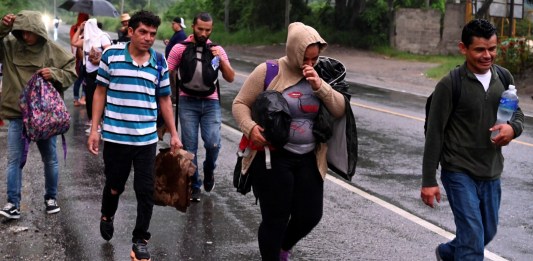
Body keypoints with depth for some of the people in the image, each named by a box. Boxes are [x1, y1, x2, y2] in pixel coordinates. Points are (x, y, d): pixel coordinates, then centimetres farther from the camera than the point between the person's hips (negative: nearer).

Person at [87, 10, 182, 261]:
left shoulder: (159, 63, 2)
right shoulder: (111, 55, -4)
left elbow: (164, 99, 11)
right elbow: (100, 92, 2)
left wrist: (173, 133, 8)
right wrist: (94, 129, -2)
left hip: (146, 139, 1)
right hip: (115, 136, -1)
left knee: (146, 190, 1)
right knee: (114, 186, 14)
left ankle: (140, 240, 15)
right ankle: (107, 216, 45)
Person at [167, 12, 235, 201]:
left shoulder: (217, 50, 4)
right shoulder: (180, 49, -3)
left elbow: (230, 78, -1)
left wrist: (221, 59, -15)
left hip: (211, 102, 1)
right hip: (188, 102, -1)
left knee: (213, 143, -10)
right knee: (189, 146, 1)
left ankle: (209, 170, 21)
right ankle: (194, 185, 15)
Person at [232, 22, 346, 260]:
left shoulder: (318, 75, 7)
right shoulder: (268, 72, -8)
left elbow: (340, 110, 0)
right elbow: (240, 104, -4)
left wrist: (319, 86, -14)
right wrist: (250, 128, -23)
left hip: (308, 159, 5)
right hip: (273, 157, -5)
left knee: (310, 215, 11)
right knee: (275, 219, 1)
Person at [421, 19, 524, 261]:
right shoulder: (450, 85, -14)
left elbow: (518, 114, 14)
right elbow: (434, 134, -11)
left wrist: (513, 128, -12)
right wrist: (429, 181, -11)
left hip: (491, 173, 6)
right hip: (460, 172, -6)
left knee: (488, 232, 20)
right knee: (473, 240, -10)